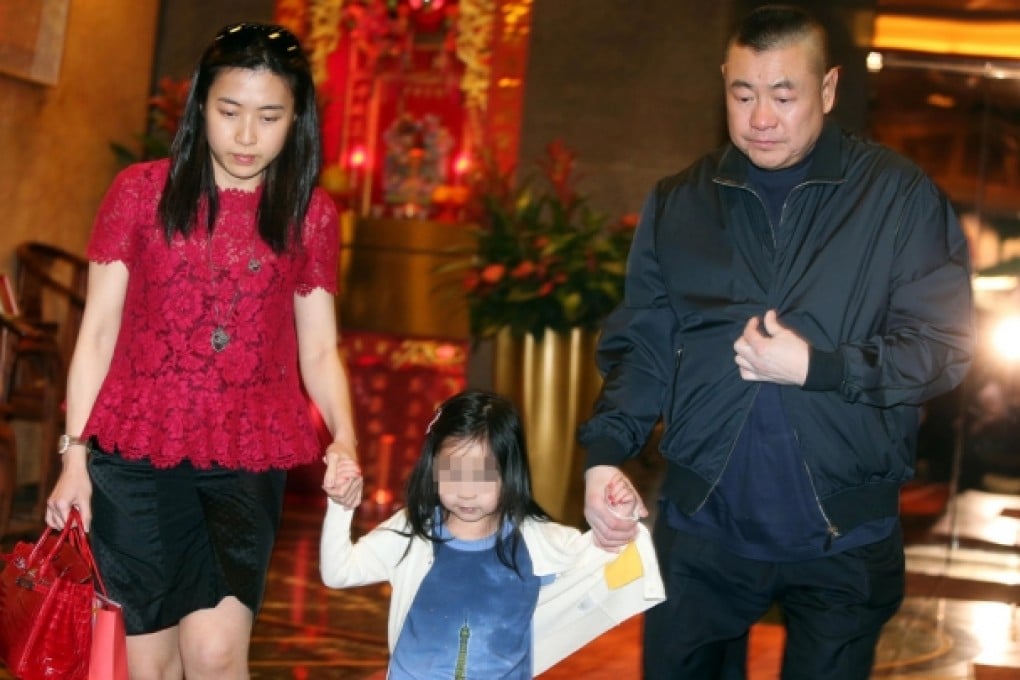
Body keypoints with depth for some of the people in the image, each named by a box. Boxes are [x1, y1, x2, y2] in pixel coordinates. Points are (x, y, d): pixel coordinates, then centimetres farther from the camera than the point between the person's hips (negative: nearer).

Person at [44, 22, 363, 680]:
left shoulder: (310, 214, 7)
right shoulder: (140, 191, 4)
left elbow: (318, 349, 7)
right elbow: (98, 332, 6)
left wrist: (344, 438, -10)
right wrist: (75, 454, 1)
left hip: (248, 458, 0)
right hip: (136, 452, 0)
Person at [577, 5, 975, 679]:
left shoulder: (899, 196, -5)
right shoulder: (678, 204, 5)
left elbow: (946, 346, -6)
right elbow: (641, 346, 6)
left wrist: (815, 367, -17)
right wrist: (606, 452, -10)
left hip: (846, 540, -2)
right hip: (701, 526, 2)